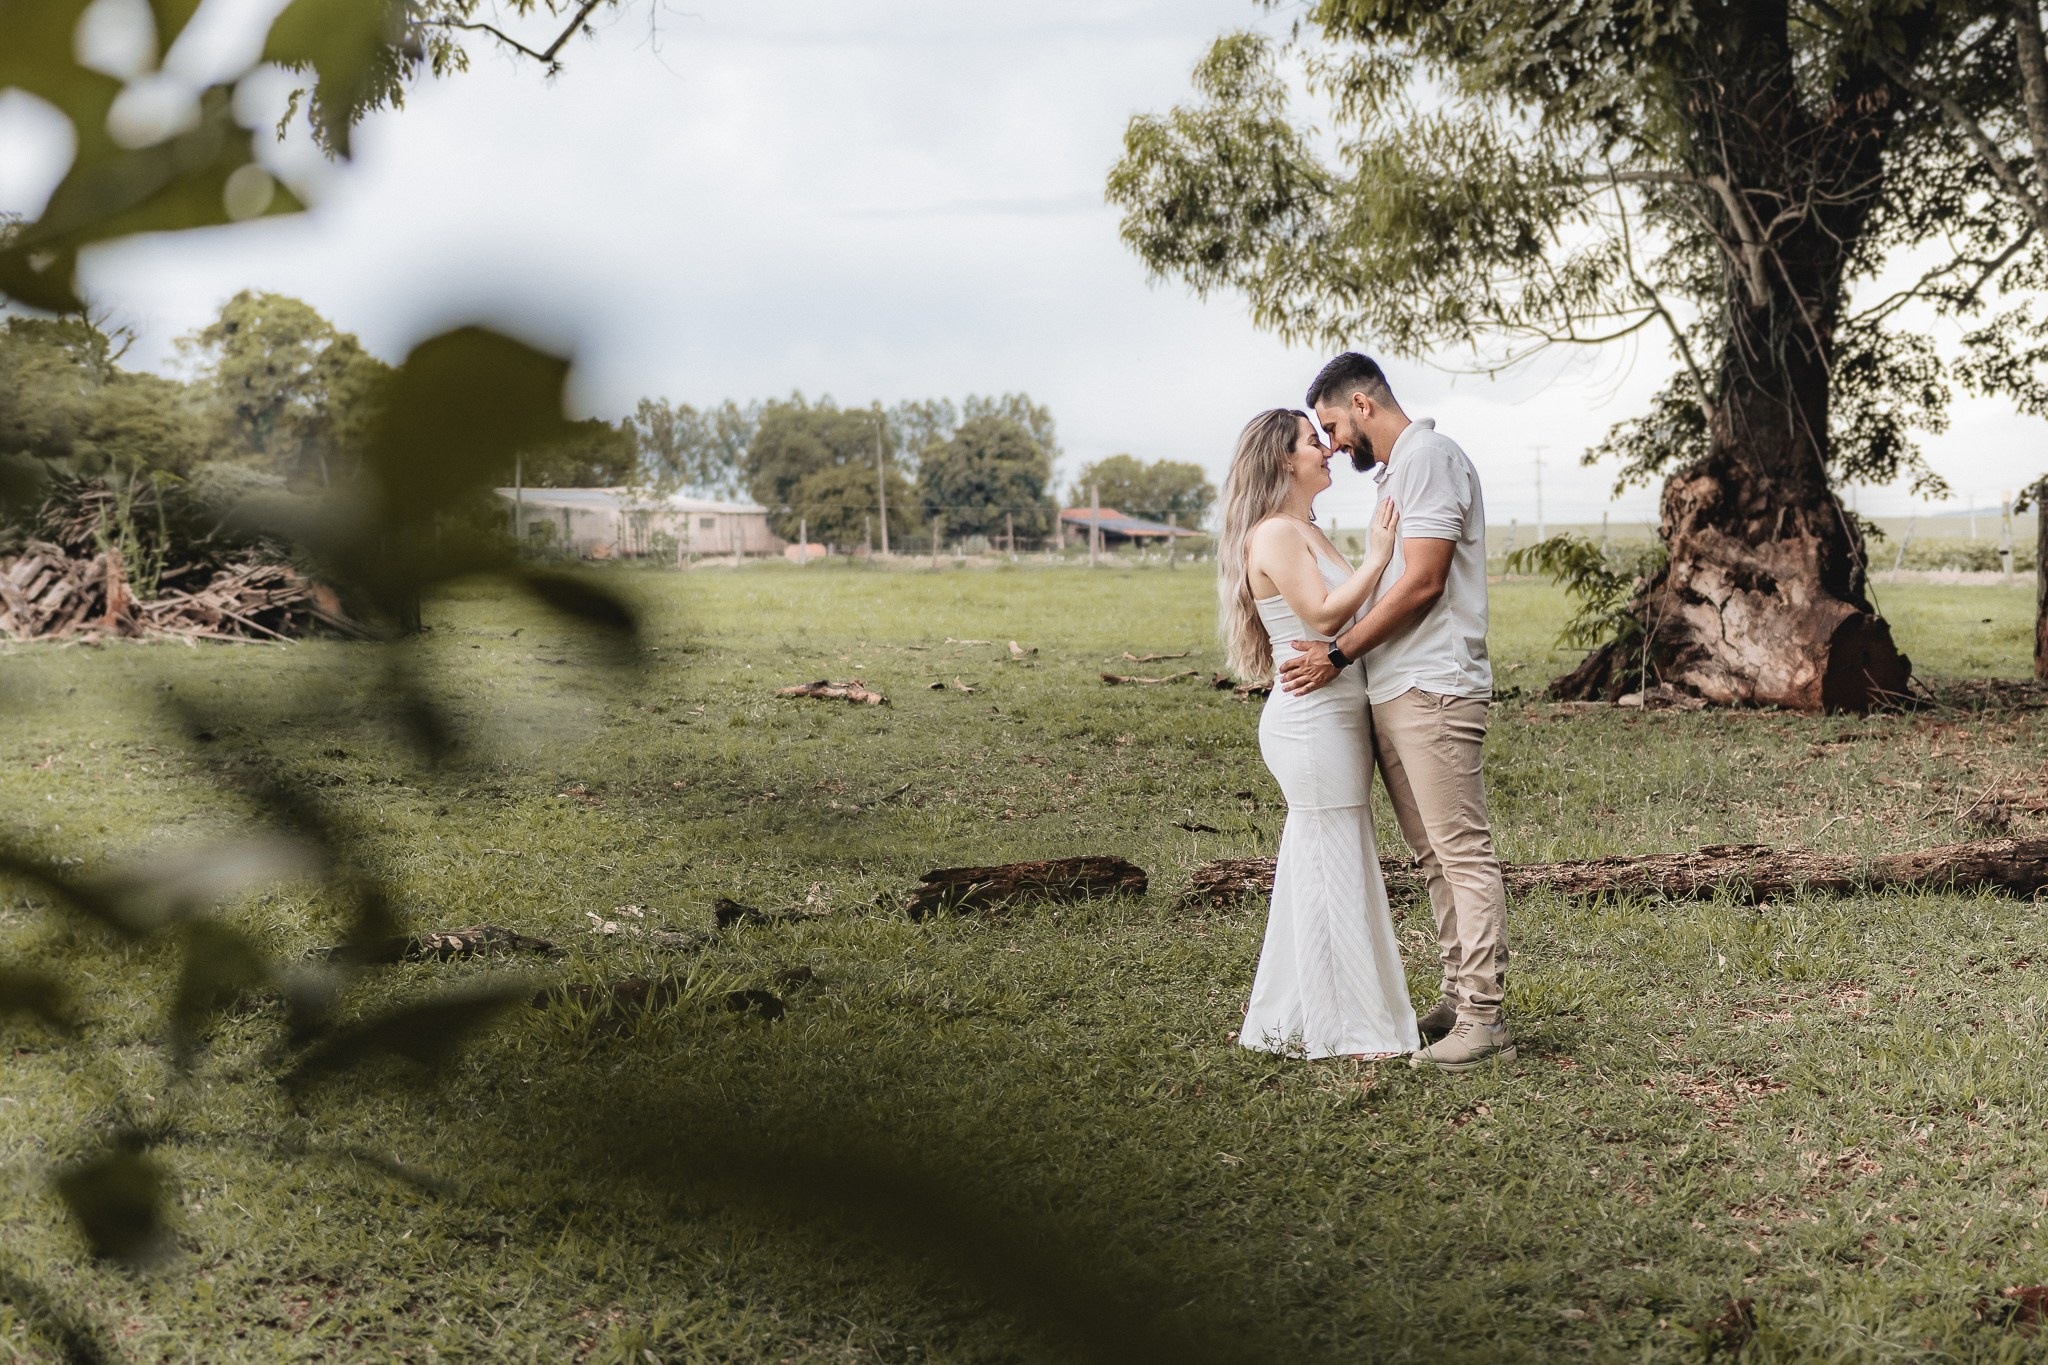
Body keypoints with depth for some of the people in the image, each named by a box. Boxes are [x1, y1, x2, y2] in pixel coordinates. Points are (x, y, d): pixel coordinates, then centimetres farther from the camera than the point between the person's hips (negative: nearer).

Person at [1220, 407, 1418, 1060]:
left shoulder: (1306, 532, 19)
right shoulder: (1274, 534, -13)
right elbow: (1323, 615, -20)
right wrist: (1377, 558, -14)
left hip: (1333, 718, 10)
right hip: (1314, 719, -10)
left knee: (1311, 870, 14)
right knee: (1335, 871, -4)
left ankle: (1292, 1021, 22)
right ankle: (1347, 1029, 4)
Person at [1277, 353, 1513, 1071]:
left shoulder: (1428, 455, -9)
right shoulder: (1397, 469, 23)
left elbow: (1421, 582, -16)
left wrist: (1340, 653, -13)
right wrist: (1340, 653, 17)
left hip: (1431, 689, -10)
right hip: (1395, 694, 10)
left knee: (1464, 854, -9)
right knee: (1435, 858, 11)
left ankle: (1484, 1020, -9)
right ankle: (1459, 1000, 16)